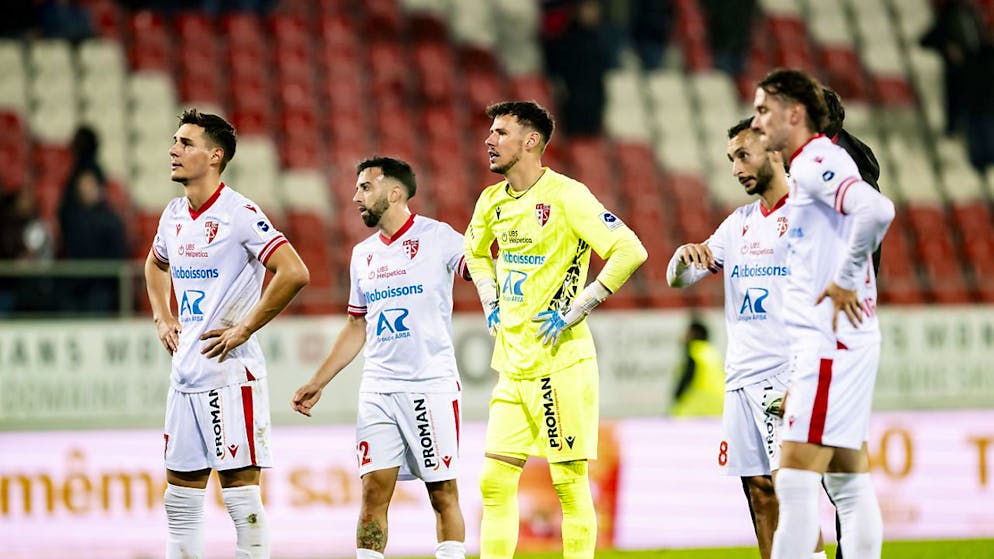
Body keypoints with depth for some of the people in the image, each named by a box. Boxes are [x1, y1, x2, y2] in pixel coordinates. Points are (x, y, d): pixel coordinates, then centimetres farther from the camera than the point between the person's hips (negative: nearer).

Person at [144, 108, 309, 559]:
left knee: (241, 496, -6)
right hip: (184, 375, 8)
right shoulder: (174, 214, 11)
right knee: (180, 496, 10)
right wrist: (162, 319, 18)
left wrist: (244, 330, -17)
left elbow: (294, 273, -22)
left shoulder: (239, 214, -13)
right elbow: (156, 264, 34)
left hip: (230, 373, -8)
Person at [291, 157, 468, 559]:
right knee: (373, 491, 0)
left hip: (432, 385, -5)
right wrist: (317, 384, 21)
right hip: (377, 388, 5)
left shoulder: (438, 237, -3)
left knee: (443, 492, -1)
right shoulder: (363, 254, 16)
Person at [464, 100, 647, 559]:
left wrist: (575, 312, -16)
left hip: (560, 362, -7)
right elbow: (476, 254, 33)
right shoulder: (492, 202, 10)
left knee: (570, 482, -3)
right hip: (511, 363, 7)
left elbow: (630, 252, -17)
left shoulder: (566, 195, -12)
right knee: (495, 481, 4)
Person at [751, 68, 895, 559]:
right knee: (850, 486, 9)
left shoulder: (816, 162, -11)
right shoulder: (812, 166, 20)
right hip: (834, 341, 11)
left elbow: (877, 210, -28)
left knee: (795, 479, -14)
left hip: (830, 342, -11)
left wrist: (845, 280, -20)